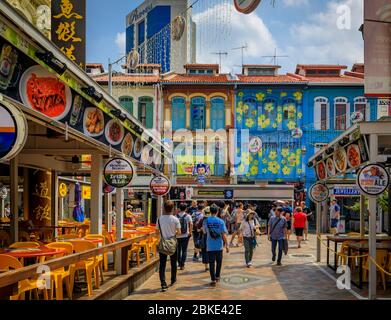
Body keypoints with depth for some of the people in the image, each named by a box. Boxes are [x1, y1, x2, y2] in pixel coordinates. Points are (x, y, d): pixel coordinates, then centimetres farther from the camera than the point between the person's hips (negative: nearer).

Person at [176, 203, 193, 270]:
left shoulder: (176, 216, -1)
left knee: (178, 250, 15)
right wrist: (190, 232, -5)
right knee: (184, 250, 4)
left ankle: (179, 263, 22)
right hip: (185, 235, -1)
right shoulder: (188, 216, -4)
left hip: (177, 236, 1)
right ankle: (182, 265, 2)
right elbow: (191, 224, -14)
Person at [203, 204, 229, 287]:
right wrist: (226, 245, -2)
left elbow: (204, 232, 8)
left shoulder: (206, 221, -5)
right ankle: (217, 276, 29)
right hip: (219, 246, 1)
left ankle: (213, 280, 1)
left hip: (210, 246, 0)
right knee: (219, 262, 19)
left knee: (211, 263, 3)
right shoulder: (221, 221, -7)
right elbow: (223, 234, -8)